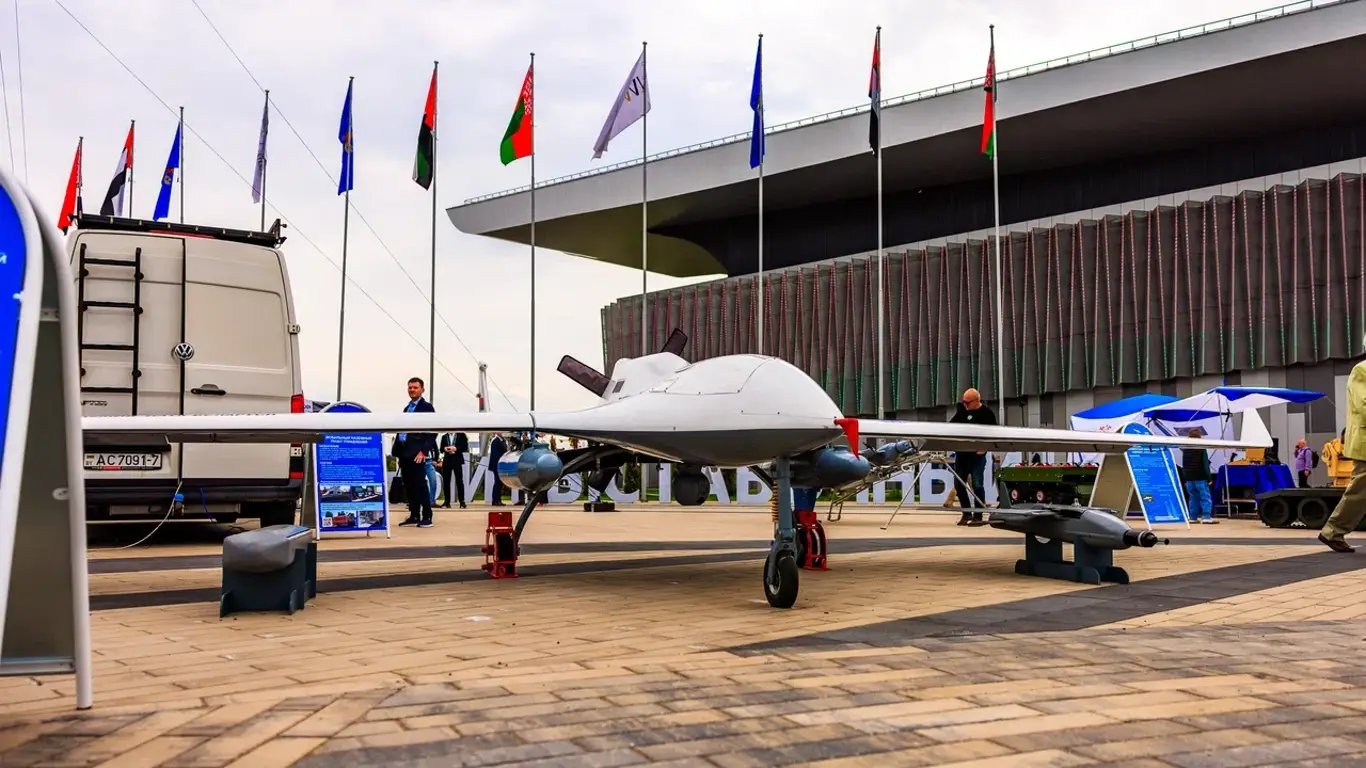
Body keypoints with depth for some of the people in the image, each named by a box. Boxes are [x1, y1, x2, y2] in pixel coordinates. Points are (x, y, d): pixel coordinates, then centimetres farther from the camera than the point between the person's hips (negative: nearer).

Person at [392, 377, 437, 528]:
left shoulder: (427, 407, -3)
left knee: (420, 484, -8)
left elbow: (432, 431, -10)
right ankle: (414, 516, 13)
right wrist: (398, 451, 13)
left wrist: (424, 451, -18)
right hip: (404, 451, 8)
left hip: (417, 452, -8)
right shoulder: (407, 408, 21)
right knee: (409, 486, 8)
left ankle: (427, 517, -5)